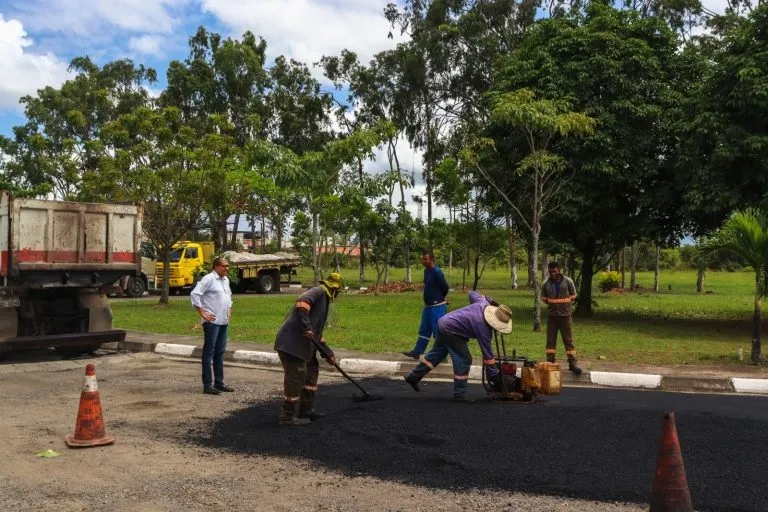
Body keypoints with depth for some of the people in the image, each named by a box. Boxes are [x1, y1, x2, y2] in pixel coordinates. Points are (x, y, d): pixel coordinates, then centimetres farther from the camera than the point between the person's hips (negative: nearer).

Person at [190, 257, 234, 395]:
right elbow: (194, 294, -18)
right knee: (209, 352, -3)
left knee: (220, 352, 13)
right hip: (212, 322, -8)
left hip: (224, 322, 8)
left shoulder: (226, 280, 14)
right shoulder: (208, 279, -12)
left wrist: (229, 311, 19)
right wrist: (202, 313, -17)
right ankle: (207, 385, -1)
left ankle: (219, 382, 21)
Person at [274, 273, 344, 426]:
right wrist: (306, 327, -30)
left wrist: (327, 352, 29)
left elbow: (317, 331, 29)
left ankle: (306, 410, 27)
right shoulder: (318, 291, -5)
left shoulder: (324, 299, 24)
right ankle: (287, 416, 2)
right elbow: (301, 303, -26)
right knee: (296, 378, -7)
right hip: (291, 343, -11)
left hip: (302, 345, 11)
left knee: (312, 371, 18)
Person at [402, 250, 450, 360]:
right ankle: (417, 352, 23)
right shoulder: (426, 271, 10)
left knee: (438, 331, -3)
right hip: (428, 306, 9)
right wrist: (428, 300, 12)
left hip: (438, 307, -9)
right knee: (424, 330, 15)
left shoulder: (437, 272, -18)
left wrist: (439, 299, 2)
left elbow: (445, 287, -14)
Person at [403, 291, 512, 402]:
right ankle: (460, 394, 2)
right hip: (450, 330, -9)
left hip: (443, 322, 9)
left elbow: (473, 294, 17)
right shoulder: (483, 328, -23)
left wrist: (489, 300, 19)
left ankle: (414, 376, 33)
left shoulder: (484, 304, -5)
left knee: (437, 353, 21)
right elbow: (487, 354, -17)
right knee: (464, 360, -7)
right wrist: (495, 376, -10)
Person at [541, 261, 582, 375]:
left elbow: (573, 296, 6)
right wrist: (551, 304, 3)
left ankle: (572, 364, 4)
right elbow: (543, 297, 15)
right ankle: (550, 363, 14)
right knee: (550, 340, 6)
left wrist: (565, 304, -1)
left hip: (565, 315, -2)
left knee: (569, 340, 1)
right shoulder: (546, 284, -1)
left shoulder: (568, 282, -5)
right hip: (552, 315, 2)